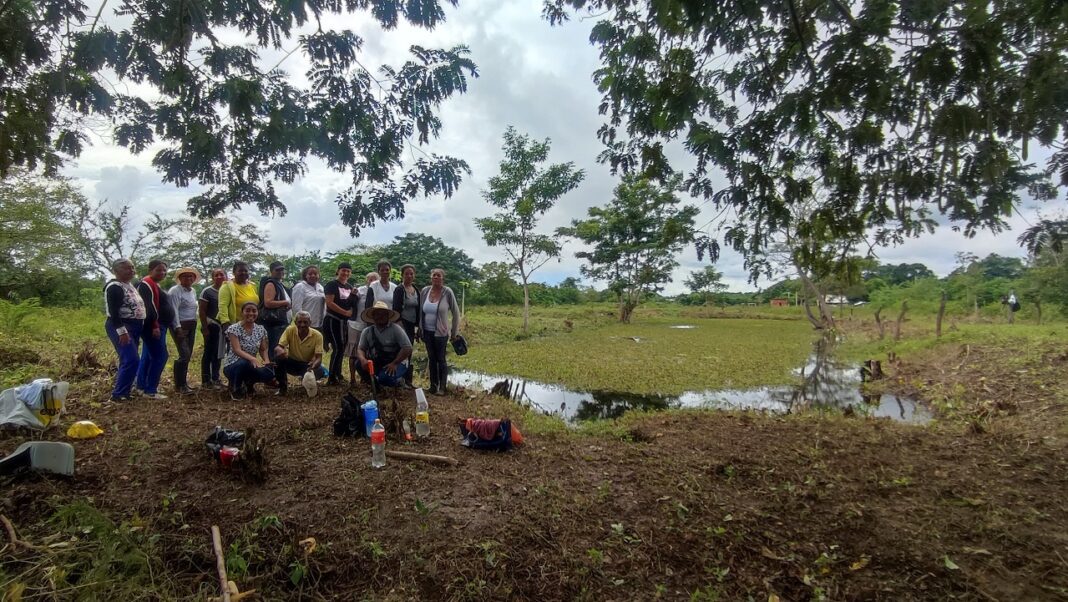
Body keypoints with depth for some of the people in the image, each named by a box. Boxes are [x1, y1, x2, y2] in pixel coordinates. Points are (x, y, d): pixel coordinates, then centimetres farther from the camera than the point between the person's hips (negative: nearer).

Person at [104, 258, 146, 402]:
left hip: (133, 327, 10)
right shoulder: (115, 287, -13)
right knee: (132, 360, -15)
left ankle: (123, 390, 18)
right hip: (121, 328, -10)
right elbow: (113, 312, -21)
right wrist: (122, 331, -27)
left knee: (128, 361, 12)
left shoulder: (129, 285, 16)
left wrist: (136, 331, 21)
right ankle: (118, 394, -8)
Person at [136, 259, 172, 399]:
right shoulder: (148, 284, -14)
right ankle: (150, 390, -10)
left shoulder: (154, 284, 19)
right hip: (154, 326, -11)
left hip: (157, 326, 11)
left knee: (148, 356, 15)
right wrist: (155, 326, -27)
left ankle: (142, 386, 22)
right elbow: (149, 307, -23)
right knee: (160, 356, -12)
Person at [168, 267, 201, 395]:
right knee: (184, 355, -14)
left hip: (192, 326, 8)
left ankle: (183, 382, 17)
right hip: (180, 325, -8)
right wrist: (178, 327, -21)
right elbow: (174, 310, -15)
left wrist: (194, 325, 12)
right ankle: (179, 386, -8)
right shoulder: (175, 291, -8)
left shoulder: (193, 291, 16)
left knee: (188, 355, 9)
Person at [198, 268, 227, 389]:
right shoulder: (207, 291, -5)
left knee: (219, 353, 11)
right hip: (211, 326, -5)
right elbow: (202, 311, -8)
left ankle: (215, 378, 21)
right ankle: (206, 381, 6)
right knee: (209, 353, 0)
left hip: (224, 326, 5)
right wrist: (205, 328, -14)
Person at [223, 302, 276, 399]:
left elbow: (263, 350, 6)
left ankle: (249, 382, 10)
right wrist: (253, 359, -41)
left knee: (269, 373, -27)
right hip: (233, 365, -4)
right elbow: (237, 350, -23)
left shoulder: (261, 330, 3)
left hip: (251, 366, 4)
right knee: (244, 363, -40)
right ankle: (235, 389, -8)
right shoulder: (234, 328, -11)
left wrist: (266, 360, -17)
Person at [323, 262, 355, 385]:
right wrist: (346, 312, -16)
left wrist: (355, 295, 5)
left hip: (344, 322, 7)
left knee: (341, 349, 10)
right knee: (338, 348, -10)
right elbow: (330, 303, -16)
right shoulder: (332, 284, -6)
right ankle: (332, 378, -4)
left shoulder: (350, 287, 15)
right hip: (333, 321, -7)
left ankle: (337, 375, 19)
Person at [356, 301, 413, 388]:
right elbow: (360, 349, 1)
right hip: (377, 363, 4)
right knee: (359, 364, -20)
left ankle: (397, 381, 3)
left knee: (385, 378, -32)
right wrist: (363, 359, -22)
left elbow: (407, 348, -17)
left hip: (396, 363, -4)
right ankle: (375, 382, 4)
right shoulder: (367, 331, 1)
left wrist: (394, 363, -24)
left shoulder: (396, 329, -13)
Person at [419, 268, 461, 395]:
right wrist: (420, 328, 8)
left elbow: (456, 312, -5)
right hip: (427, 332, 4)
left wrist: (454, 332, -1)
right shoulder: (425, 291, -1)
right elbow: (420, 311, 9)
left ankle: (442, 387, 9)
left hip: (441, 332, -4)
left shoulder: (447, 292, -12)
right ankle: (433, 385, 23)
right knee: (431, 358, 12)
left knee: (440, 359, 1)